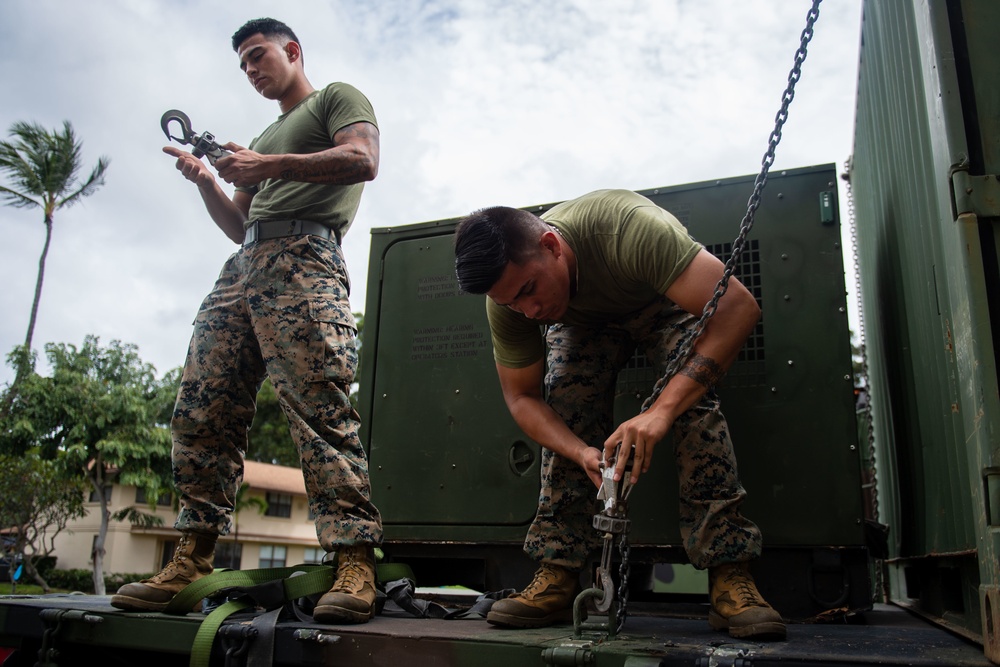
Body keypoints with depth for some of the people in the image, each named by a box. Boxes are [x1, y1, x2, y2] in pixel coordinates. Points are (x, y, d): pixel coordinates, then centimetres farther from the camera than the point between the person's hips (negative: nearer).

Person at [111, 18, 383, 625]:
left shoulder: (337, 97, 16)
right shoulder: (266, 140, 38)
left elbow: (363, 160, -6)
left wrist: (269, 166, -10)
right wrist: (206, 182, 16)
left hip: (302, 259, -8)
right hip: (243, 269, 8)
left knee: (321, 410, -20)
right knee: (202, 411, -2)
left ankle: (356, 565, -23)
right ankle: (192, 561, 2)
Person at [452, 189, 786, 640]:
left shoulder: (628, 228, -45)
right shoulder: (508, 299, -29)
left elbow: (738, 306, -49)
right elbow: (521, 397, -20)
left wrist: (662, 410, -57)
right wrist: (583, 454, -40)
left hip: (663, 302, -2)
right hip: (581, 321, 3)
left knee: (693, 400, -27)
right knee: (565, 409, -22)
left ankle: (730, 578, -22)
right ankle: (557, 578, -14)